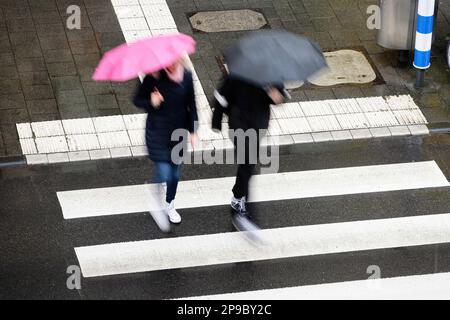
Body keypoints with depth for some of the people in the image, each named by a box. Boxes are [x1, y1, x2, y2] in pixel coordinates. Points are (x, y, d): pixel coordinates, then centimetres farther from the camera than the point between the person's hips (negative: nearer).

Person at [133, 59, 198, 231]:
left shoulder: (186, 77, -5)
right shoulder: (154, 78, -15)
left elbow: (191, 105, 5)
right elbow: (137, 99, -5)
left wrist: (193, 131, 6)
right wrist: (151, 102, -26)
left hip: (179, 131, 4)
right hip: (158, 131, -4)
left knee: (175, 171, 17)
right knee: (164, 174, -9)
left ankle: (170, 205, 40)